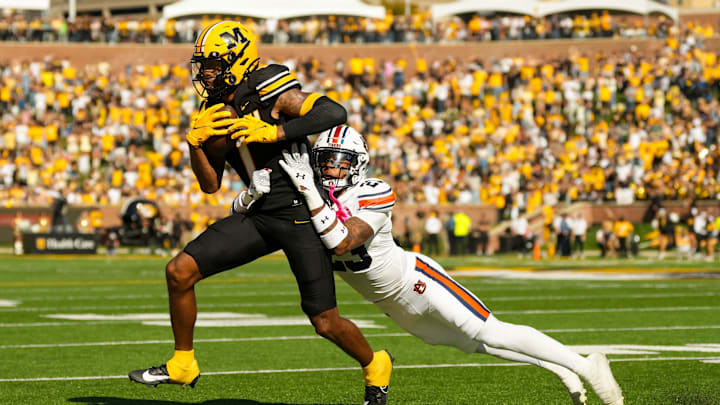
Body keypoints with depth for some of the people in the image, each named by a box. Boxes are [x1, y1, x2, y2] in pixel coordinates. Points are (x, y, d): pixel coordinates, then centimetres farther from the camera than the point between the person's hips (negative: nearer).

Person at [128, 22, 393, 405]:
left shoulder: (271, 93, -13)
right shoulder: (216, 112, 9)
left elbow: (335, 112, -26)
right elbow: (210, 184, 12)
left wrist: (272, 132, -28)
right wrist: (196, 141, -5)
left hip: (300, 213, -7)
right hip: (259, 214, 7)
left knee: (325, 323, -3)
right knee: (180, 271, -4)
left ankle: (374, 366, 28)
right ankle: (182, 365, 14)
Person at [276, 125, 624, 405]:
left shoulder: (373, 196, -26)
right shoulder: (314, 197, -7)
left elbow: (341, 243, -38)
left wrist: (308, 191, -42)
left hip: (415, 280, -7)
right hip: (395, 305, 7)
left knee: (491, 335, -13)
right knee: (472, 344, 15)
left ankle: (585, 366, -6)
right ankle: (558, 369, 28)